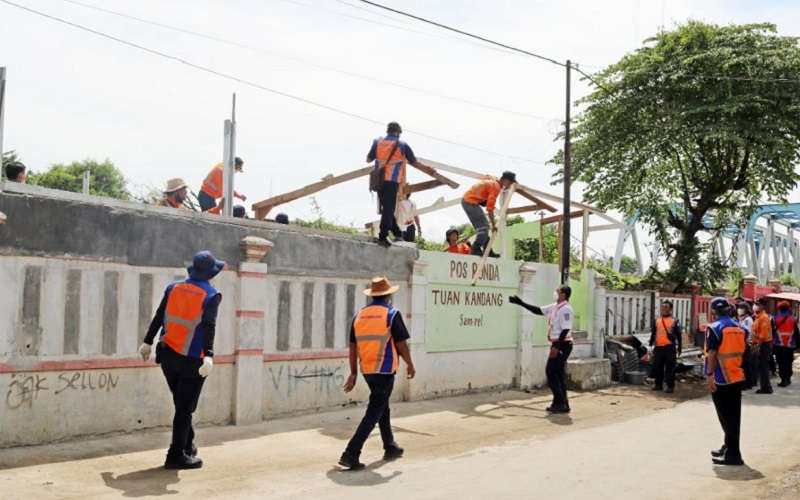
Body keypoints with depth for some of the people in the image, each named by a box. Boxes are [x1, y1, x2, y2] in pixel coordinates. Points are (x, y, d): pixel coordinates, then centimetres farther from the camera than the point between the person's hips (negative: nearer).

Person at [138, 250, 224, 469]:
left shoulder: (174, 288, 6)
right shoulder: (210, 295, -9)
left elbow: (158, 317, 8)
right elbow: (208, 327, -21)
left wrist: (148, 342, 16)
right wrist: (209, 355, -29)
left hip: (168, 356, 5)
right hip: (192, 360, -5)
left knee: (181, 405, 20)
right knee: (185, 408, 2)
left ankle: (187, 446, 30)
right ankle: (177, 456, 4)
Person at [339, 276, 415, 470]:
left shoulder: (359, 315, 7)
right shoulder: (392, 314, -9)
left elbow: (353, 346, 9)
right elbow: (401, 344, -8)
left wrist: (353, 372, 15)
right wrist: (410, 364, 6)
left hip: (367, 370, 7)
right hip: (385, 370, -6)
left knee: (382, 406, 22)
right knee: (374, 412, -3)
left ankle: (390, 447, 34)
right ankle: (351, 453, -11)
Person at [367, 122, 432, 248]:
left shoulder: (377, 143, 8)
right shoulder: (402, 145, 1)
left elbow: (368, 159, 15)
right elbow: (414, 163, 6)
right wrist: (428, 167, 22)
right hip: (392, 181, -4)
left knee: (386, 208, 15)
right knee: (389, 209, -4)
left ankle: (397, 233, 18)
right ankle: (382, 237, -10)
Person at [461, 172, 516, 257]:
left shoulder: (493, 180, 12)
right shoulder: (496, 186, -16)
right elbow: (490, 207, -21)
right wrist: (494, 225, -18)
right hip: (470, 202, -10)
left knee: (484, 225, 12)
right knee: (484, 226, -14)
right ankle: (476, 249, -23)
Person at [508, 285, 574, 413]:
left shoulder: (566, 309, -17)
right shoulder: (553, 307, 12)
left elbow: (565, 330, -22)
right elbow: (538, 310, 20)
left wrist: (556, 347, -25)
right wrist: (521, 303, 17)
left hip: (563, 345, -9)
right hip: (558, 345, 10)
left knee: (551, 372, -7)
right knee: (558, 373, 10)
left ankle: (559, 403, -2)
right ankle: (563, 404, 14)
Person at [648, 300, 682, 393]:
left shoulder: (674, 320, 4)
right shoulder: (656, 320, 13)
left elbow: (678, 335, 6)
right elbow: (653, 334, 17)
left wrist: (679, 348, 3)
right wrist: (650, 345, 14)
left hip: (670, 347, -3)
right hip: (658, 347, 3)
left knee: (670, 367, -2)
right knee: (657, 367, 7)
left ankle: (670, 386, 2)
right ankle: (658, 385, 18)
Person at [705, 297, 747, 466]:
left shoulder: (714, 328, -10)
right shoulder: (739, 328, 10)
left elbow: (712, 353, -15)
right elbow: (742, 351, 15)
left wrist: (709, 375, -15)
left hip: (721, 378, -7)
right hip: (737, 376, 7)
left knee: (726, 416, -3)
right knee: (733, 415, 14)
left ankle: (732, 454, -2)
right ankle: (729, 448, 25)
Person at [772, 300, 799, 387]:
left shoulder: (775, 319, -4)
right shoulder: (793, 319, 0)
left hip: (779, 345, -2)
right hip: (790, 345, 2)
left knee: (781, 363, 0)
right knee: (788, 362, 14)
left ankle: (784, 380, -6)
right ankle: (788, 379, 20)